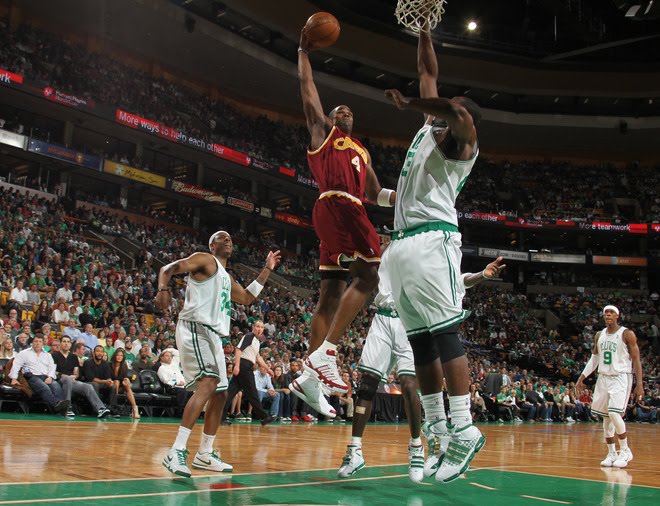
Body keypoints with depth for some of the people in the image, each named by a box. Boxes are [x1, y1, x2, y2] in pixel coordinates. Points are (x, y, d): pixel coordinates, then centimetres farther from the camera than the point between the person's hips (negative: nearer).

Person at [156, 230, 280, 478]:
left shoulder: (227, 278, 27)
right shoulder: (205, 260, 2)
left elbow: (247, 298, 33)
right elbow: (168, 268, -7)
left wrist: (267, 269, 32)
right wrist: (163, 289, -29)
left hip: (214, 335, 10)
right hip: (195, 328, -10)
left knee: (220, 395, 11)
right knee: (208, 384, -27)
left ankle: (205, 454, 22)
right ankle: (176, 452, -29)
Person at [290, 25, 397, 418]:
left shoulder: (362, 152, 33)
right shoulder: (323, 131, 17)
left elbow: (376, 194, 32)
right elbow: (308, 89, 13)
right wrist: (304, 52, 17)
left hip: (349, 212, 8)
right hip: (337, 206, -8)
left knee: (332, 295, 3)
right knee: (368, 276, -19)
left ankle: (311, 377, 3)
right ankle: (325, 353, -25)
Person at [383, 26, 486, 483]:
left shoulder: (462, 141, 3)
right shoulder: (432, 129, 23)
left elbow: (458, 111, -22)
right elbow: (428, 72, 32)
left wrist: (409, 103, -17)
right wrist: (424, 31, 29)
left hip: (432, 240, -8)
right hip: (402, 243, 8)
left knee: (445, 334, -12)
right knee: (420, 343, 6)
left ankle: (464, 431, -8)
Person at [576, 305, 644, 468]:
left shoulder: (627, 334, -6)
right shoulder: (599, 335, 10)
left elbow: (636, 360, -6)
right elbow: (594, 359, 17)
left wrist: (639, 384, -13)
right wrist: (582, 378, 12)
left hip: (620, 378, -6)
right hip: (603, 378, 6)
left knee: (614, 414, -18)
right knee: (606, 417, 6)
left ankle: (625, 450, 0)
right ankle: (612, 453, 15)